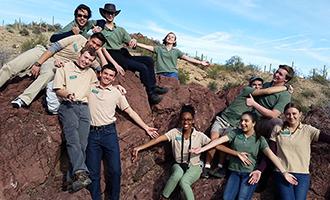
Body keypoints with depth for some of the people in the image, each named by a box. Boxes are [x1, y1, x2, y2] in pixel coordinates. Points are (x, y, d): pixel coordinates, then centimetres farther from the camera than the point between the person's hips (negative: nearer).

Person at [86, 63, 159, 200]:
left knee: (115, 171, -1)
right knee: (93, 173, 1)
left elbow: (130, 111, 13)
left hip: (109, 132, 1)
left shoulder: (116, 93, 11)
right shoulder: (90, 87, 9)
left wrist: (146, 127, 10)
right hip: (92, 133, 0)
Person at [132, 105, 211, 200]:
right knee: (178, 174, -35)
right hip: (179, 165, 1)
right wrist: (140, 147, -24)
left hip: (194, 167, -1)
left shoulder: (199, 136, -5)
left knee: (183, 182, -34)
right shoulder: (175, 132, -4)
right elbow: (157, 139, -14)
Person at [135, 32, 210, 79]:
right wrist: (136, 43, -7)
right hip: (161, 74, 0)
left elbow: (187, 58, 8)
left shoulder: (176, 51, 15)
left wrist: (200, 62, 0)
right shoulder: (159, 48, 14)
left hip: (172, 73, 0)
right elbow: (147, 47, 5)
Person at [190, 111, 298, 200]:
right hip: (234, 172, 2)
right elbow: (219, 140, -7)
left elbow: (271, 156, -8)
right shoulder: (235, 133, 2)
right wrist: (202, 149, -17)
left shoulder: (259, 139, 0)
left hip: (250, 174, -1)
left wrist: (284, 172, -18)